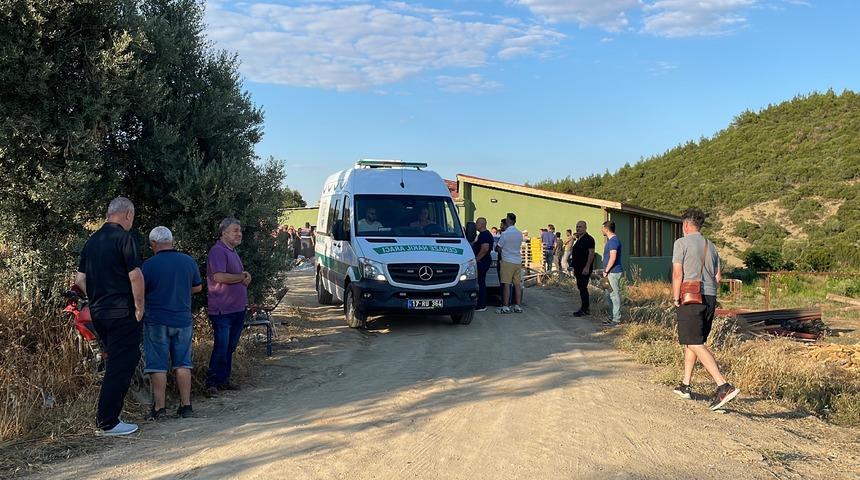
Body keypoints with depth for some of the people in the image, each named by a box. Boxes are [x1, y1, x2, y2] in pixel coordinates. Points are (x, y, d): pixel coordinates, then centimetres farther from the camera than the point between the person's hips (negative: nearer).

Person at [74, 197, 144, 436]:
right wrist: (140, 306, -9)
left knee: (116, 362, 22)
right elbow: (135, 275, -18)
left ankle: (108, 417, 29)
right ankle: (108, 423, 1)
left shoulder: (92, 240, 13)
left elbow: (80, 279, 15)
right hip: (122, 313, -8)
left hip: (98, 312, 8)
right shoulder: (124, 237, -11)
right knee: (121, 365, -2)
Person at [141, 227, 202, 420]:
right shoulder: (189, 261, 1)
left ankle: (159, 407, 6)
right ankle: (186, 405, 11)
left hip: (156, 321, -3)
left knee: (158, 366, 4)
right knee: (182, 364, 10)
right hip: (183, 320, 3)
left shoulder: (149, 264, -11)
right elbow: (198, 287, 14)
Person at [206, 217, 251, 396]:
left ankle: (224, 380, 23)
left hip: (237, 308, 9)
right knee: (221, 347, -7)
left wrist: (245, 278, 3)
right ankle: (211, 384, 2)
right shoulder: (218, 251, -12)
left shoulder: (233, 252, 18)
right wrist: (242, 277, -10)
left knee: (230, 346, 13)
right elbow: (219, 277, -24)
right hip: (222, 310, -9)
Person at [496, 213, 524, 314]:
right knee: (517, 284, 8)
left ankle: (505, 307, -4)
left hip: (507, 261, -7)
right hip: (518, 261, 7)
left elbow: (498, 248, -5)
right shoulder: (519, 234, 9)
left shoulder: (505, 233, -12)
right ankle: (518, 306, 11)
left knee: (506, 284, -4)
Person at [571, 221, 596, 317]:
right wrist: (574, 268, 22)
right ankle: (585, 308, 17)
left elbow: (591, 253, -18)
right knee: (581, 287, 11)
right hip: (578, 268, 10)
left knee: (582, 287, -9)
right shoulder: (578, 240, 18)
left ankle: (584, 309, -4)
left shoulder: (588, 239, -11)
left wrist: (587, 267, -23)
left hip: (584, 269, -10)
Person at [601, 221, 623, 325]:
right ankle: (612, 317, 21)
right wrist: (606, 270, 19)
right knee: (611, 295, 14)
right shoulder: (611, 240, 17)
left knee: (615, 295, -6)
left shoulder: (613, 241, -17)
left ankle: (616, 319, -2)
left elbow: (613, 258, -24)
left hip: (613, 272, -10)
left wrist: (606, 271, -17)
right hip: (612, 272, 10)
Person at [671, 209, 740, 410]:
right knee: (692, 341, 17)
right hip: (710, 298, 7)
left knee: (695, 344, -10)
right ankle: (685, 385, 23)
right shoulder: (711, 246, 15)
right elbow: (717, 277, 14)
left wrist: (676, 298, -4)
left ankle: (724, 386, -22)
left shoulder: (681, 243, -4)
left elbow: (677, 273, -10)